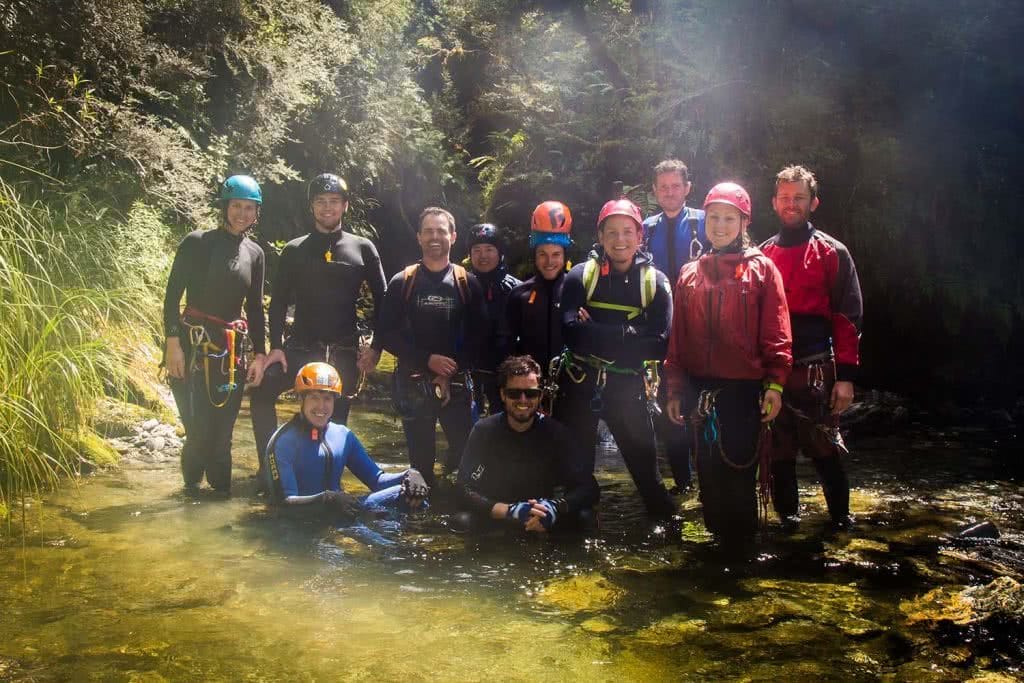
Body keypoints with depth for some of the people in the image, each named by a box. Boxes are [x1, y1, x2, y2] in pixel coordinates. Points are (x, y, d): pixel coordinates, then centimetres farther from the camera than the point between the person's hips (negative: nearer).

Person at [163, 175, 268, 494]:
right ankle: (191, 488, 11)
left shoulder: (254, 253, 10)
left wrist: (259, 354, 9)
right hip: (193, 345, -4)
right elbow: (173, 294, -5)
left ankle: (222, 495, 14)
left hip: (230, 349, 4)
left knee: (222, 431, 5)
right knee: (199, 428, -9)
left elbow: (255, 307, 15)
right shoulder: (197, 242, -3)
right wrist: (172, 341, -13)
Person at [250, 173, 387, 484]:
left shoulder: (362, 248, 3)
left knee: (336, 418, 5)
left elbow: (382, 300, 5)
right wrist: (276, 346, -5)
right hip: (300, 347, 0)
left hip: (344, 352, 0)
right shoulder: (294, 250, 5)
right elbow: (279, 301, 5)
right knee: (262, 394, -19)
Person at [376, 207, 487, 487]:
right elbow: (387, 334, -1)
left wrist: (452, 371, -11)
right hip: (413, 384, 0)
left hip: (456, 385, 0)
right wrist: (427, 360, -13)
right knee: (421, 459, 7)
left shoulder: (467, 282, 5)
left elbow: (478, 335, 2)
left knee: (466, 452, -9)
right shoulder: (402, 282, 4)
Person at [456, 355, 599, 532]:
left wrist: (555, 507, -31)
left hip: (544, 527, 2)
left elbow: (589, 489, -9)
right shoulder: (484, 430, -7)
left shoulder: (556, 433, -5)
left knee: (583, 517, -26)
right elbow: (465, 490, -15)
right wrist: (510, 511, -33)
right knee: (462, 521, -34)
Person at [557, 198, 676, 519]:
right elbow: (572, 332, -17)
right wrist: (627, 334, -22)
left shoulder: (655, 282, 0)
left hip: (629, 385, 0)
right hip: (580, 383, 0)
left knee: (644, 460, 7)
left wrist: (598, 336, -17)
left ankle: (665, 519, 27)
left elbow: (660, 344, -12)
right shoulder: (580, 276, -2)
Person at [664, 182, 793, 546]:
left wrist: (775, 383, -10)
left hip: (744, 388, -3)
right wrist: (675, 389, 7)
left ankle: (741, 543, 16)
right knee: (708, 469, 9)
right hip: (701, 389, 3)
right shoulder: (689, 274, 11)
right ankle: (719, 534, 23)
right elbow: (677, 336, 10)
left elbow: (776, 332, -3)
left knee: (739, 468, 0)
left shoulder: (761, 268, 2)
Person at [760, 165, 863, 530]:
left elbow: (848, 317, -3)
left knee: (824, 446, 0)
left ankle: (840, 516, 15)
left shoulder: (832, 253, 2)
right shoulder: (763, 255, 13)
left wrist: (845, 375, -10)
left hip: (816, 372, -3)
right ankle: (787, 515, 20)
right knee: (778, 449, 8)